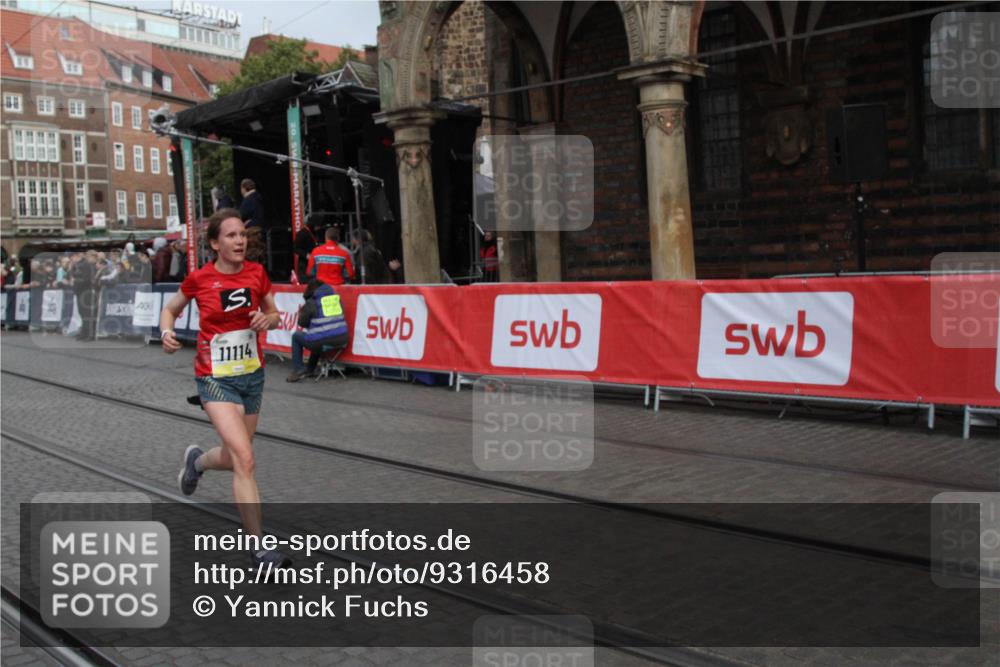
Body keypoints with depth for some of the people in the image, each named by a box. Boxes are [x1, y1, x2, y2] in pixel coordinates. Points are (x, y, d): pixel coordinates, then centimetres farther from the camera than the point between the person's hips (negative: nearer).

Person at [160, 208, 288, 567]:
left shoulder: (256, 273, -2)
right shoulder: (199, 279, -9)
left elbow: (274, 315, 10)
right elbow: (170, 310, 8)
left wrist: (267, 319, -12)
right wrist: (167, 332, -12)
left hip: (252, 375, 4)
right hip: (216, 379, -4)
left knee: (233, 459, 15)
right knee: (245, 460, -18)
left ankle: (196, 460, 52)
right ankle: (259, 549, -10)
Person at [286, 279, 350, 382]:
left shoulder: (312, 302, -4)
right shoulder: (336, 297, 11)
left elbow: (302, 323, 3)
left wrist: (301, 313, 24)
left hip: (323, 343, -6)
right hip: (342, 341, 6)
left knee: (296, 336, 22)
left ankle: (298, 369, 15)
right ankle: (310, 369, 45)